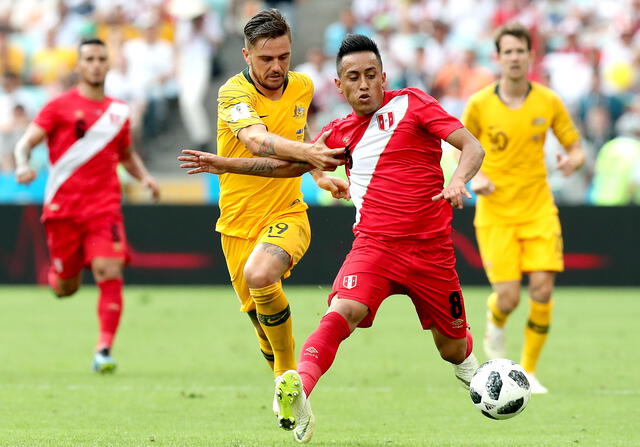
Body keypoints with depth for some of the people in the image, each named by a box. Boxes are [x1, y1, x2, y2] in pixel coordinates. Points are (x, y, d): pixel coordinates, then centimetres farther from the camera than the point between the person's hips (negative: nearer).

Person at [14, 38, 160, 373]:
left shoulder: (119, 112, 13)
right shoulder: (60, 106, 1)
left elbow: (127, 154, 29)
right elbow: (25, 143, -3)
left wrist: (144, 177, 9)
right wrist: (22, 165, -24)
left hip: (104, 205, 2)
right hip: (63, 205, -2)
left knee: (110, 272, -19)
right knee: (66, 288, 5)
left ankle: (104, 349, -18)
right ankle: (57, 272, 44)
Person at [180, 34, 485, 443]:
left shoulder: (412, 104, 0)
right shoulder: (341, 132, 11)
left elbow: (472, 147, -7)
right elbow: (288, 164, 25)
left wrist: (458, 181, -28)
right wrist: (226, 164, 19)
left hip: (430, 248, -1)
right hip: (373, 243, 1)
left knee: (451, 345, 11)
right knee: (344, 309, -28)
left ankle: (472, 373, 46)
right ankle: (300, 389, -46)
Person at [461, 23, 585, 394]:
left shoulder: (549, 102, 0)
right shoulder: (480, 105, -4)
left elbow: (576, 149, 7)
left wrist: (573, 160, -17)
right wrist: (474, 177, -9)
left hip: (539, 210, 1)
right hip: (495, 213, -1)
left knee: (542, 290, -12)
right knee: (508, 298, -10)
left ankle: (529, 372, 6)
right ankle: (495, 324, 30)